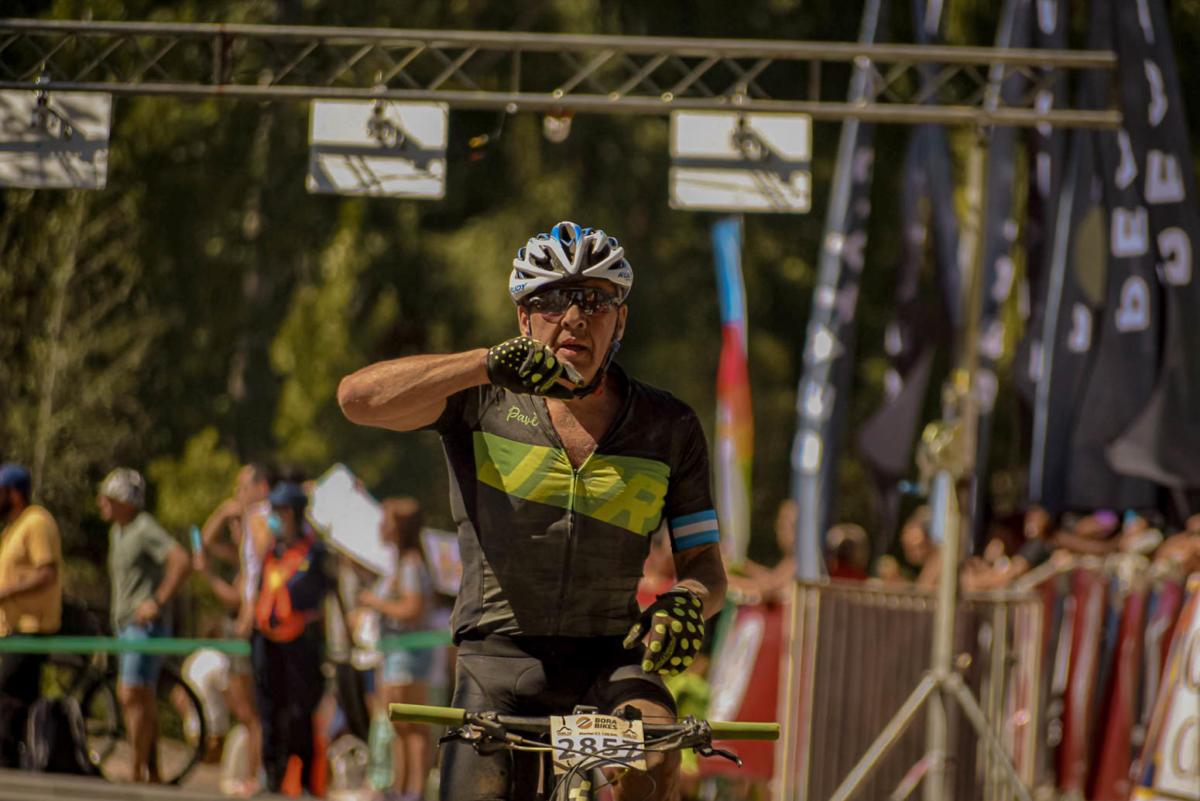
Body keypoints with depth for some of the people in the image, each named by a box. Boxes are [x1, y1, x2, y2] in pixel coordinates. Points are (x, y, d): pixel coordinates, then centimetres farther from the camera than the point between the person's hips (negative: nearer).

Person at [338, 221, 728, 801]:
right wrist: (485, 364, -34)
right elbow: (359, 398, -19)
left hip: (611, 659, 0)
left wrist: (687, 599, -23)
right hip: (499, 655, 0)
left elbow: (704, 563, 4)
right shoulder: (485, 400, -3)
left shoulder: (668, 427, 3)